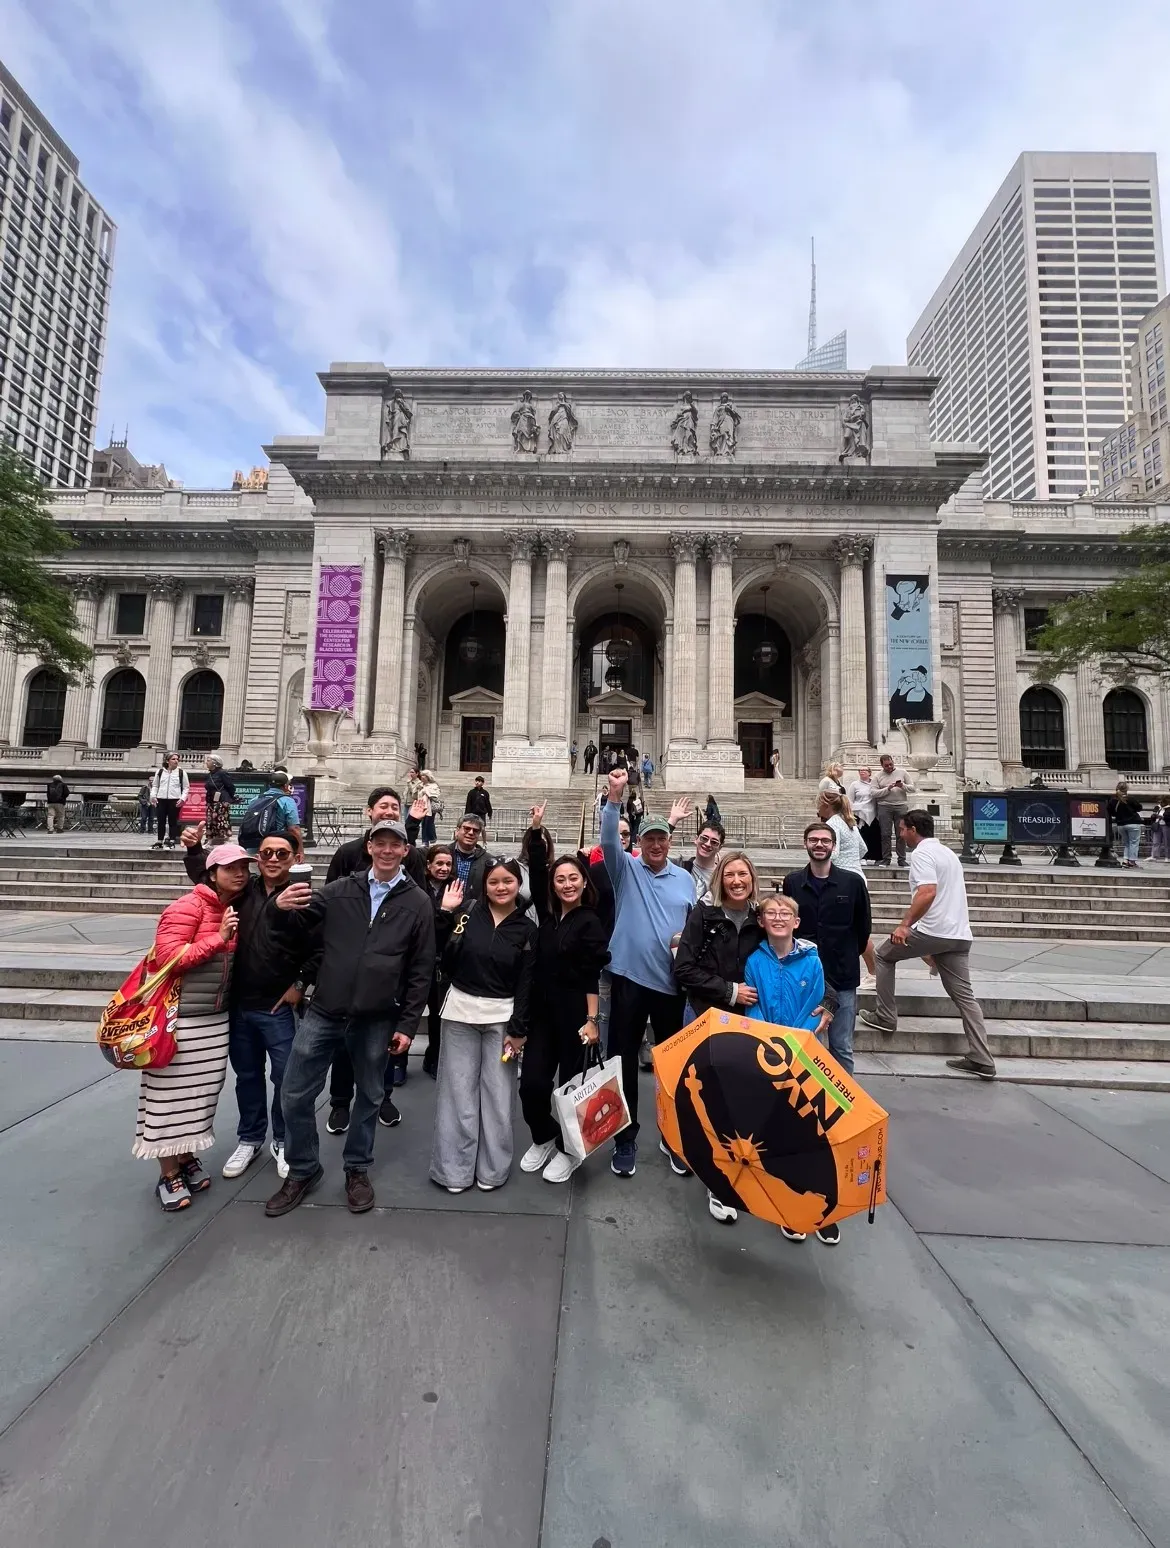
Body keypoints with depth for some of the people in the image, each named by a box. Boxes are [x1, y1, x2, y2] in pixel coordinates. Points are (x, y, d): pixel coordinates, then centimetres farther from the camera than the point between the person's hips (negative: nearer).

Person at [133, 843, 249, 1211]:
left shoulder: (236, 908, 6)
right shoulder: (188, 906, -17)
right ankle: (168, 1174, 20)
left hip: (215, 1017, 7)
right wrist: (219, 938, -25)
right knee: (171, 1095, 5)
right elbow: (167, 956, -24)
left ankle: (188, 1157, 32)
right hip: (178, 1018, -7)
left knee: (202, 1092, 15)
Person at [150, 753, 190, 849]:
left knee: (173, 821, 2)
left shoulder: (181, 772, 4)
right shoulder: (160, 771, 9)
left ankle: (172, 841, 8)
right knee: (161, 821, 5)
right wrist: (153, 796, 2)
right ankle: (159, 842, 12)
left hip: (175, 800, -2)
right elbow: (155, 785, 15)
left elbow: (186, 787, 4)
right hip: (161, 799, 2)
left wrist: (182, 798, -8)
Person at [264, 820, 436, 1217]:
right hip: (323, 1012, 2)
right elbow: (298, 927, 5)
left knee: (370, 1095, 15)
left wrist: (407, 1024, -3)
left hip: (377, 1021, -1)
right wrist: (281, 907, -19)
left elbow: (421, 970, -1)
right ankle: (303, 1170, 33)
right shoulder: (340, 890, 1)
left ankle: (357, 1169, 38)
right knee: (296, 1094, 9)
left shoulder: (418, 903, -3)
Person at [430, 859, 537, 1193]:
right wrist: (445, 913, -15)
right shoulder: (467, 913, -3)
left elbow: (525, 984, -1)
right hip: (460, 1011, 0)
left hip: (502, 1017, 0)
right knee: (458, 1090, 8)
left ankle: (492, 1168, 25)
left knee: (497, 1094, 8)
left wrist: (518, 1030, -5)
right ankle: (454, 1168, 23)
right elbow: (439, 955, -7)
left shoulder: (526, 929, -2)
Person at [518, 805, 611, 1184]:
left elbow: (592, 975, -11)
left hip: (573, 1015, -4)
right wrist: (537, 830, -7)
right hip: (542, 1012, 5)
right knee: (532, 1082, 4)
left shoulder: (590, 923, -9)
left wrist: (592, 1019, -14)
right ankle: (542, 1139, 31)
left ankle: (567, 1149, 31)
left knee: (569, 1081, 8)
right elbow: (537, 872, 0)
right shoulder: (548, 915, 4)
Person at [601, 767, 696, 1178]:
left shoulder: (685, 879, 7)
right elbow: (608, 840, -19)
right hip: (629, 977, -2)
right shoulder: (626, 868, 0)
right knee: (624, 1058, 7)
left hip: (672, 982, 2)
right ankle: (625, 1139, 24)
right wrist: (615, 796, -31)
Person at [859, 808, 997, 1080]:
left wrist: (905, 924, -26)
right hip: (959, 935, 9)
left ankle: (886, 1017, 15)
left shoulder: (922, 853, -9)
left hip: (932, 931, -8)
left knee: (884, 955, 12)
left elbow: (927, 893, -26)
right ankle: (981, 1060, 7)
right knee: (964, 995, 9)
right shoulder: (947, 853, 21)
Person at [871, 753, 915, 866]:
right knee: (885, 834, 1)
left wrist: (903, 786, -12)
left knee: (901, 834, 2)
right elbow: (874, 793, -5)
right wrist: (887, 789, -15)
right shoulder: (877, 776, 5)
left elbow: (912, 787, 6)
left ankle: (902, 859, 9)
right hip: (884, 807, 0)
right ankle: (886, 858, 8)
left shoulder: (902, 772, 8)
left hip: (901, 806, 1)